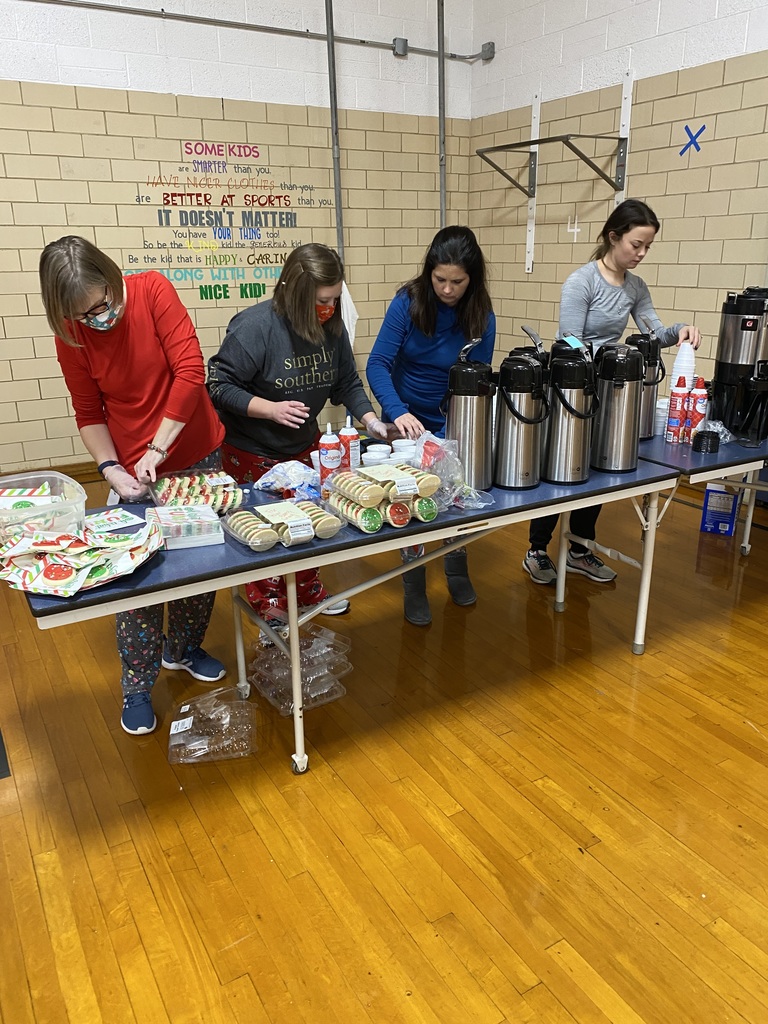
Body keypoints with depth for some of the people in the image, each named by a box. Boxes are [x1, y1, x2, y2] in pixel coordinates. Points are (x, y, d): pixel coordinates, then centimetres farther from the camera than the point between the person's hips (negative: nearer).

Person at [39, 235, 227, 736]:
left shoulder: (153, 290, -14)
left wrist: (157, 447, -21)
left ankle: (183, 648, 39)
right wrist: (111, 470, -15)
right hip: (135, 470, 0)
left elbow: (191, 370, -20)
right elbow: (89, 414, 1)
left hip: (198, 455, 1)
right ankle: (137, 686, 23)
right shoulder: (71, 336, -8)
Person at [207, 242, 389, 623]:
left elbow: (347, 382, 3)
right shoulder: (254, 326, -25)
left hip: (304, 445, 6)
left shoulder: (332, 327, -7)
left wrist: (371, 421, -12)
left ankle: (310, 593, 40)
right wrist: (270, 409, -30)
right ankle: (267, 606, 29)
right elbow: (219, 385, -21)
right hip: (252, 452, -6)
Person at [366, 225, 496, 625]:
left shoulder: (481, 316, -13)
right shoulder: (408, 302, -18)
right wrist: (398, 411, -40)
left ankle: (456, 569, 36)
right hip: (407, 420, -1)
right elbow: (377, 364, -23)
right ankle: (413, 585, 19)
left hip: (454, 425, 2)